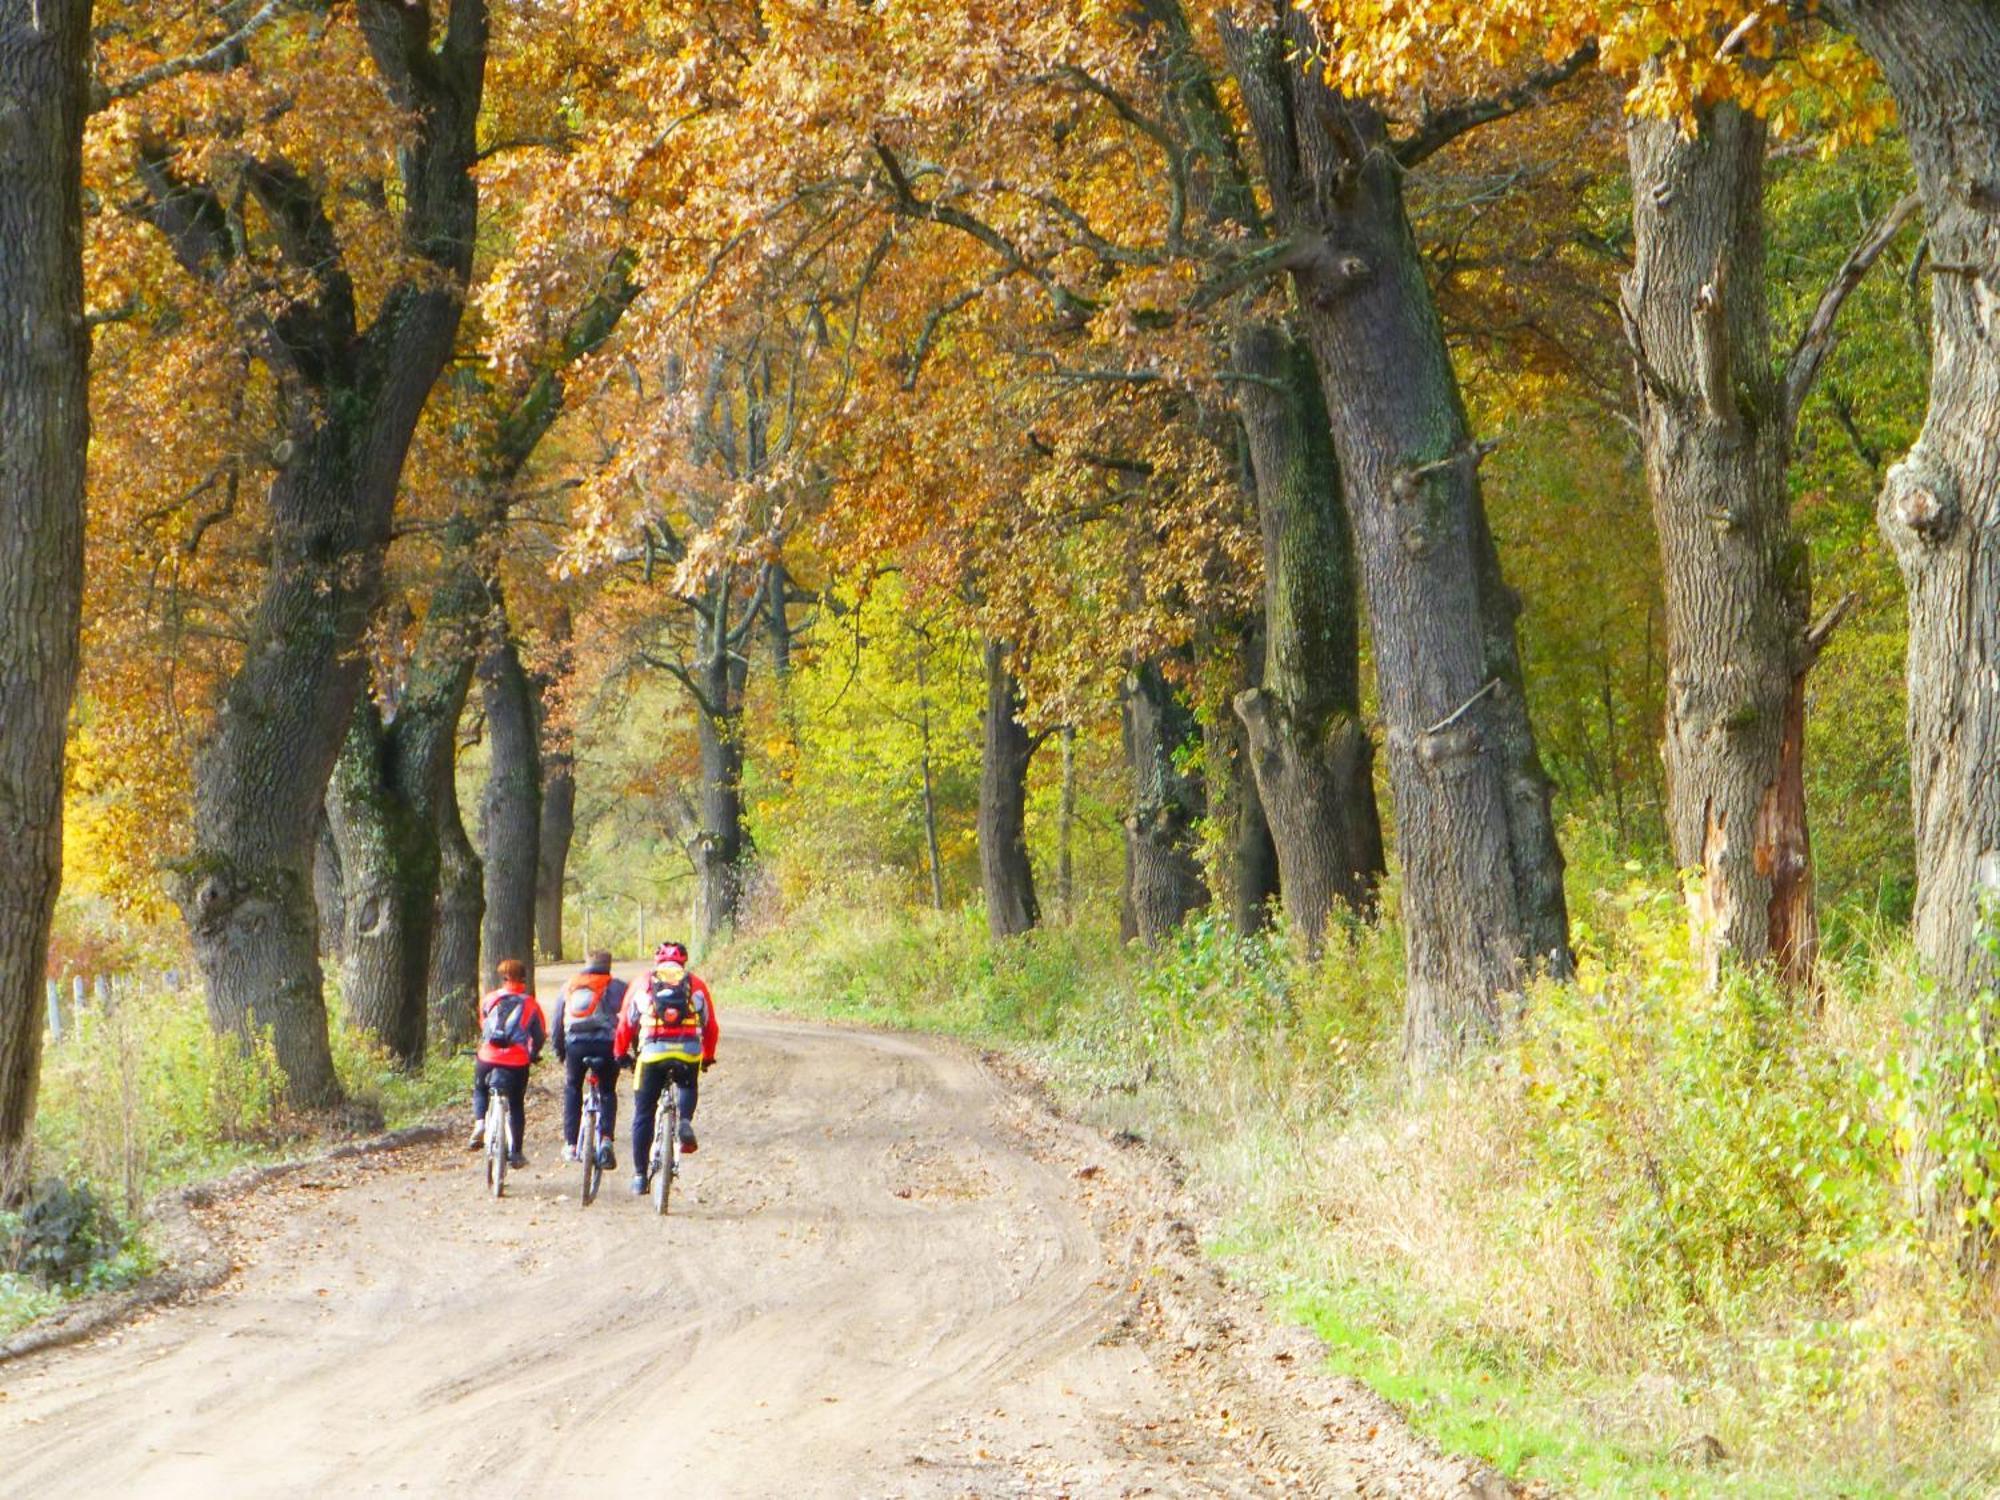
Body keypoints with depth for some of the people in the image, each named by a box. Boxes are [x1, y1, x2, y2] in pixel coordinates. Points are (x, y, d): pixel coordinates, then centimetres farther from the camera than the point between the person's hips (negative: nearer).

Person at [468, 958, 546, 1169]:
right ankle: (516, 1153, 14)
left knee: (480, 1091, 27)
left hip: (488, 1056, 0)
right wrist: (533, 1054, 27)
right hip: (517, 1061, 0)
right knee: (516, 1106, 14)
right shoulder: (530, 1004, 6)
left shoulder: (489, 1000, 8)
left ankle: (480, 1124, 0)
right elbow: (540, 1036, 8)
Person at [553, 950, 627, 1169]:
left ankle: (570, 1144, 15)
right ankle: (606, 1139, -10)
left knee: (572, 1089, 22)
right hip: (606, 1044, -2)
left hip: (575, 1044, 2)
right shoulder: (617, 987, 8)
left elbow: (558, 1021, 21)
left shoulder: (570, 986, 18)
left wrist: (559, 1051, 30)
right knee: (607, 1092, 13)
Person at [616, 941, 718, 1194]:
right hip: (689, 1051, 0)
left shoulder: (642, 984, 17)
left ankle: (640, 1175, 13)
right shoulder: (696, 984, 16)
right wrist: (708, 1057, 30)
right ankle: (685, 1121, 0)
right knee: (688, 1088, 31)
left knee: (643, 1114, 12)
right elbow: (711, 1026, 17)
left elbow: (625, 1023, 16)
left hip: (652, 1052, 0)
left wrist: (621, 1053, 29)